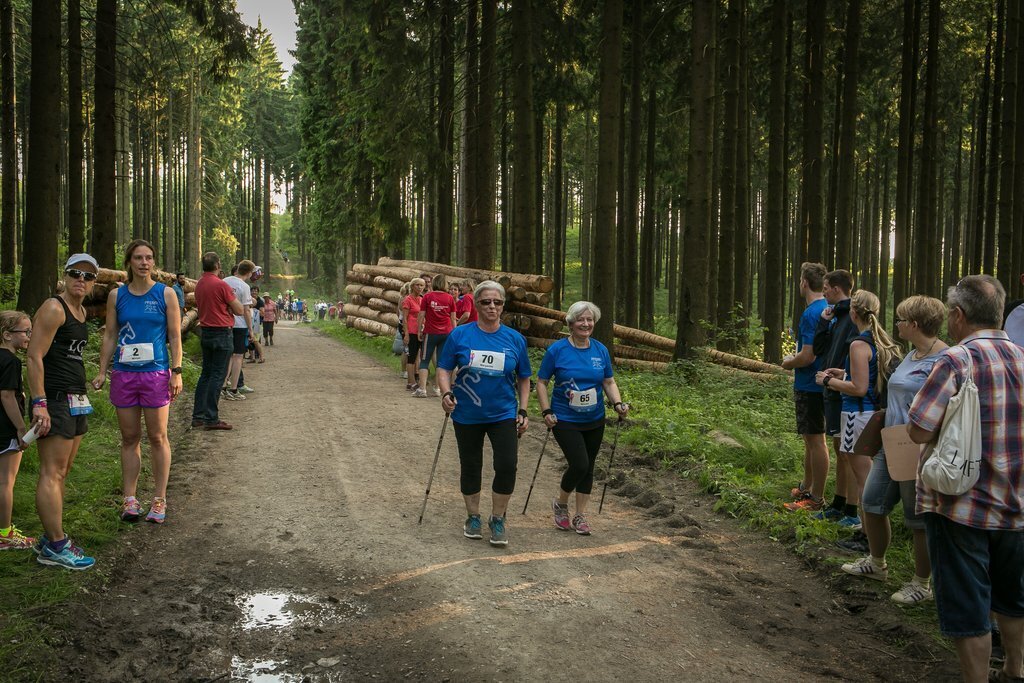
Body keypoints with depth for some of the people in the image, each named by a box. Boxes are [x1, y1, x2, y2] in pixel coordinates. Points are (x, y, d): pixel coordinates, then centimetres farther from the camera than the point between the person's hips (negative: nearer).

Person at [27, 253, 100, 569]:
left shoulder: (81, 311, 16)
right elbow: (34, 357, -17)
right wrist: (39, 403, -23)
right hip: (55, 400, -10)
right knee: (52, 473, -7)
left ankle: (49, 539, 19)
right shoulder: (54, 309, -11)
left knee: (62, 472, 12)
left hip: (76, 401, 10)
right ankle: (55, 547, -6)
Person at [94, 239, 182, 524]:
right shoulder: (117, 295, 6)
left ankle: (159, 500, 11)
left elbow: (175, 336, 1)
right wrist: (102, 371, 4)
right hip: (123, 374, 2)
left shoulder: (166, 294, 1)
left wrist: (176, 372, -6)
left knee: (157, 437, 2)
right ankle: (129, 499, 16)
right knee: (129, 438, 8)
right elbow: (110, 336, 10)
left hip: (156, 373, -2)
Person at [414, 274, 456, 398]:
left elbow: (421, 316, -3)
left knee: (424, 361, 4)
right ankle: (438, 388, 10)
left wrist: (419, 331, 6)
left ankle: (422, 388, -5)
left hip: (431, 333, -2)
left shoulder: (427, 297, -4)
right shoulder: (450, 298, 2)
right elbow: (453, 318, 5)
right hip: (447, 333, 2)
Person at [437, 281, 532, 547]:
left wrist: (523, 411, 4)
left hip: (503, 415, 0)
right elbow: (444, 369, -1)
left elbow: (523, 378, 9)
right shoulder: (460, 335, -5)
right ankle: (473, 518, 29)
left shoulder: (515, 339, 0)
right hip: (467, 416, 0)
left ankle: (498, 520, 9)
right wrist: (446, 393, -19)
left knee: (507, 466, -10)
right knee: (471, 467, 11)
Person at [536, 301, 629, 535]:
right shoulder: (557, 350, -10)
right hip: (565, 421, -4)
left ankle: (580, 516, 24)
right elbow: (541, 382, -3)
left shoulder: (601, 350, 1)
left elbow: (608, 382, 9)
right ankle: (560, 503, 13)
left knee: (588, 467, 10)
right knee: (579, 465, -14)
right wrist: (546, 412, -12)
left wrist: (618, 404, -8)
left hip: (594, 421, 5)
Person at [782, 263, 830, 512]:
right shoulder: (828, 309, 10)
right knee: (811, 438, 19)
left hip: (809, 386, -10)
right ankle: (806, 488, 31)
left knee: (815, 440, -3)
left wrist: (788, 363, -6)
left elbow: (807, 356, -24)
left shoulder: (811, 313, -20)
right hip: (818, 382, 10)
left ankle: (817, 499, 4)